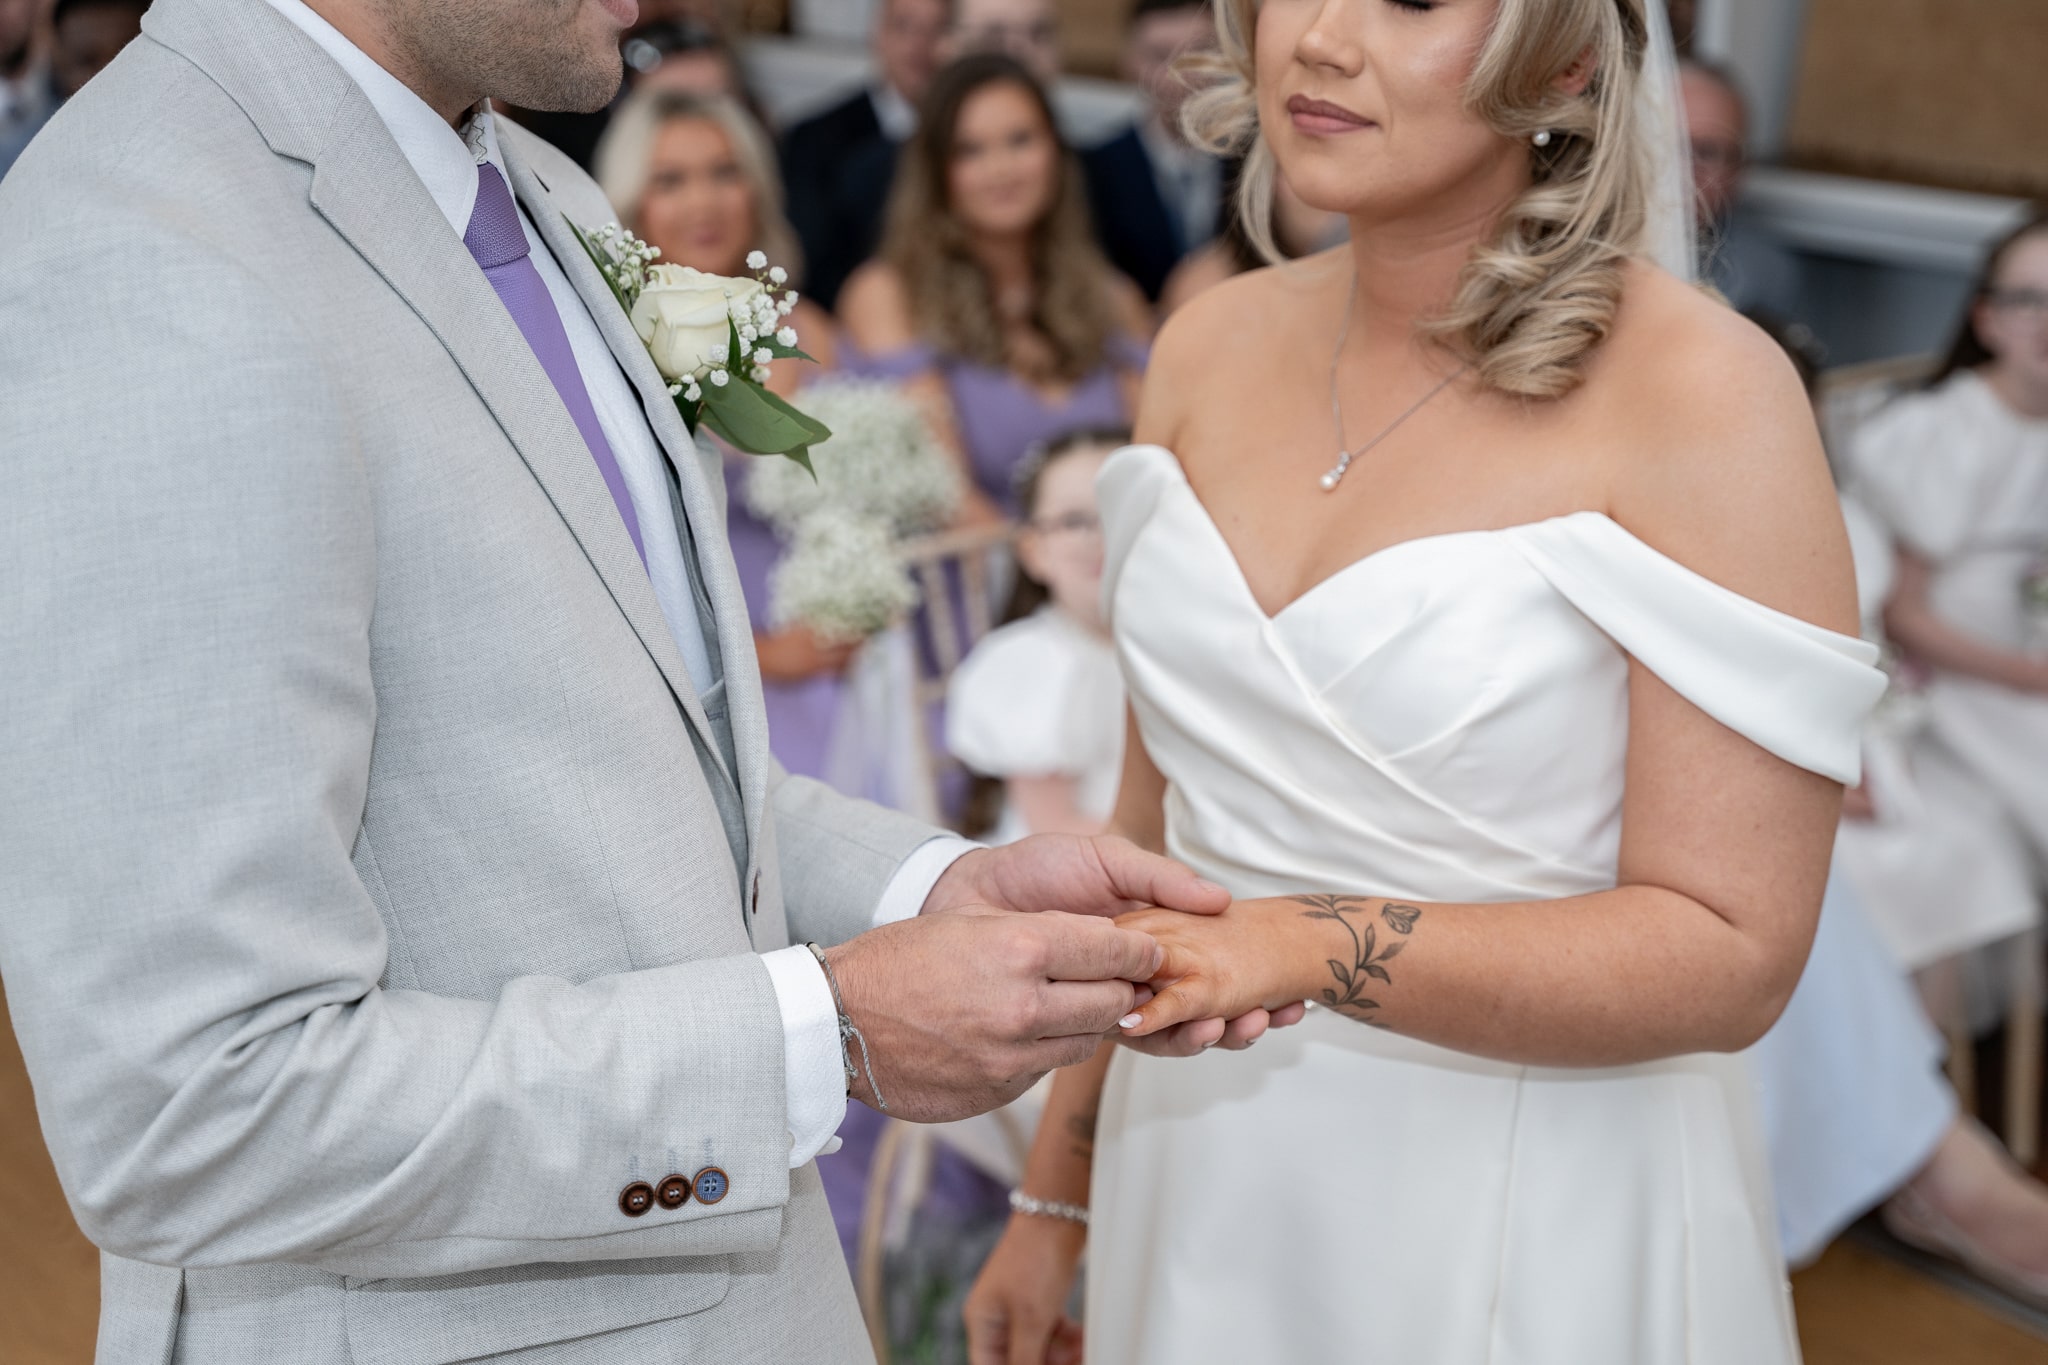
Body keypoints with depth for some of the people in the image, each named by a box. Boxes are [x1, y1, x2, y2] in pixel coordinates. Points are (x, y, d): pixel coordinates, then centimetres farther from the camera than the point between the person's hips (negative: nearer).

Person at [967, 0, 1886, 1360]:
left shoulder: (1703, 392, -17)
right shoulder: (1213, 346, 0)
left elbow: (1728, 953, -17)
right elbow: (1158, 813, 7)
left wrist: (1317, 944, -29)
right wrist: (1055, 1197, 12)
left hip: (1533, 1227, -5)